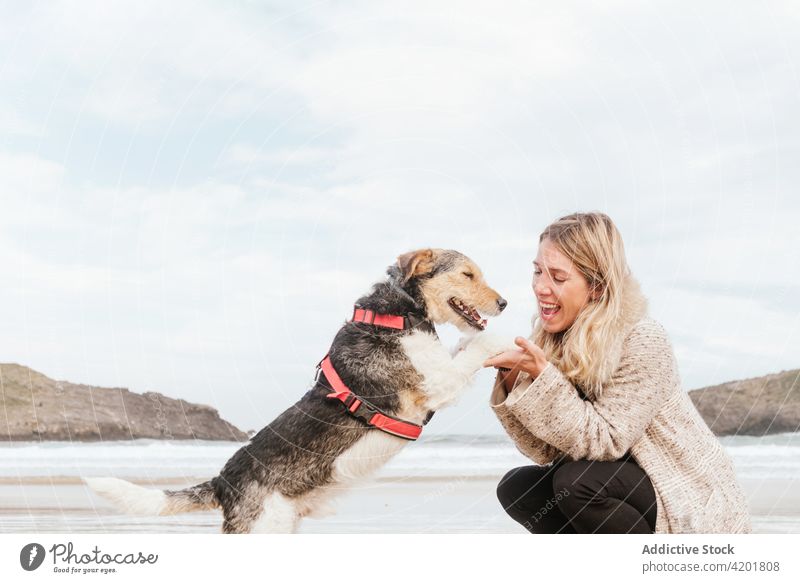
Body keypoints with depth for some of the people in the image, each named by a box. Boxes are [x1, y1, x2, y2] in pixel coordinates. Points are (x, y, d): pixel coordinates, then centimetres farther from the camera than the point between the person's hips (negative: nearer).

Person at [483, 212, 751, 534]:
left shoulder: (643, 341, -24)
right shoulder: (557, 340, -4)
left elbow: (601, 442, -25)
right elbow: (547, 451, -7)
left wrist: (540, 374, -33)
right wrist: (513, 378, -22)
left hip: (699, 503, -6)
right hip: (631, 480, 7)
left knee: (576, 482, -28)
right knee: (516, 488, -7)